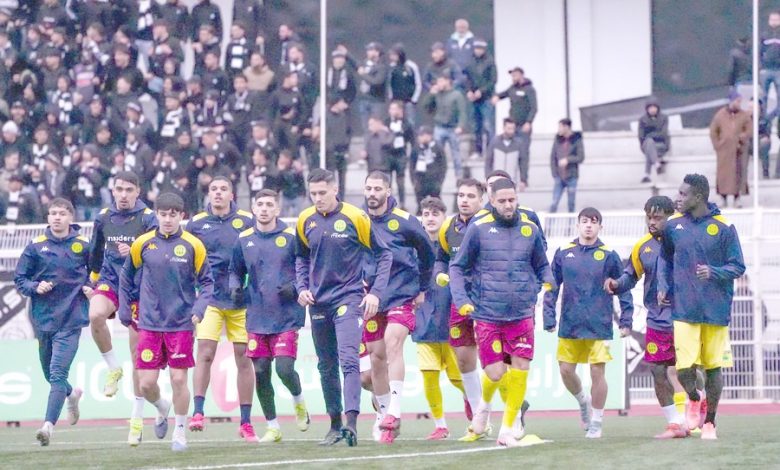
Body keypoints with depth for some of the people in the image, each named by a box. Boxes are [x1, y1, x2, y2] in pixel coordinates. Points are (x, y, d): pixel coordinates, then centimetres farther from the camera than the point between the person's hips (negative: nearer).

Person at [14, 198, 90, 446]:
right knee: (49, 373, 17)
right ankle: (72, 394, 49)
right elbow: (19, 278, 5)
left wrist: (91, 287, -4)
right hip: (43, 318, 3)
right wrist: (35, 287, -13)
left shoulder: (83, 246, 0)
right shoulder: (35, 246, 1)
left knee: (58, 372, -16)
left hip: (70, 321, -3)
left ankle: (49, 425, -21)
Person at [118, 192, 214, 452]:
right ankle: (162, 409, 32)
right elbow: (127, 275, 14)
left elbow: (207, 281, 3)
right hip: (149, 324, 2)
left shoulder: (193, 245, -4)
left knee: (179, 379, -3)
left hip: (181, 324, -2)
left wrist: (199, 309, -12)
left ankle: (180, 431, 16)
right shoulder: (143, 244, 0)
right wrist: (124, 309, 13)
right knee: (146, 383, -1)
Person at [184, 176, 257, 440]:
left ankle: (246, 422, 10)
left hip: (241, 300, 0)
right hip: (209, 298, 0)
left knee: (243, 358, 4)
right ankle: (197, 412, -11)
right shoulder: (196, 223, 4)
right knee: (205, 353, -13)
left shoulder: (247, 222, 2)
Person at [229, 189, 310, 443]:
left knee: (284, 369, -13)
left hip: (287, 316, -4)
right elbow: (236, 271, 19)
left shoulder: (291, 237, -3)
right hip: (257, 317, 4)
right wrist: (235, 287, -1)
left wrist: (295, 288, -14)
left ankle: (299, 401, 21)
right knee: (260, 372, 2)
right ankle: (272, 427, 16)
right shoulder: (244, 240, 7)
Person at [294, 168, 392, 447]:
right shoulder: (305, 221, 4)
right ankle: (335, 425, 20)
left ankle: (351, 421, -27)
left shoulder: (355, 217, -8)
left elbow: (383, 254, 0)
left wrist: (376, 293, -6)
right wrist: (302, 287, 5)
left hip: (348, 298, -5)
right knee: (326, 368, 10)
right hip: (318, 303, 5)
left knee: (348, 359, -19)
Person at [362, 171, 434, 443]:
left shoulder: (404, 222, -6)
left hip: (402, 296, -4)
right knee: (377, 357, 6)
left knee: (393, 343, -23)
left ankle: (394, 413, -29)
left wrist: (422, 288, 13)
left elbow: (426, 253, 9)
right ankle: (383, 413, 18)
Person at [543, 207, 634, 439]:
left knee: (597, 372, -3)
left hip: (599, 325, -2)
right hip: (570, 324, 2)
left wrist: (626, 320, -1)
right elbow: (552, 287, 9)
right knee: (566, 371, 4)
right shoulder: (563, 253, 5)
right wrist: (549, 317, 2)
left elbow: (623, 289, 4)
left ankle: (596, 423, 11)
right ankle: (583, 401, 35)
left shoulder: (609, 255, -1)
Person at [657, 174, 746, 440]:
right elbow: (665, 258, 20)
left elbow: (738, 267, -2)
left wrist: (713, 272, -20)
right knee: (683, 368, -8)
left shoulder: (723, 228, -5)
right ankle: (694, 399, 25)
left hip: (716, 309, -1)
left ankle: (710, 422, 24)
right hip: (684, 309, 1)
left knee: (713, 367, 6)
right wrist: (663, 286, 7)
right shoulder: (673, 226, 4)